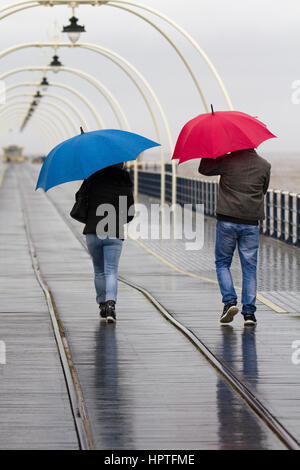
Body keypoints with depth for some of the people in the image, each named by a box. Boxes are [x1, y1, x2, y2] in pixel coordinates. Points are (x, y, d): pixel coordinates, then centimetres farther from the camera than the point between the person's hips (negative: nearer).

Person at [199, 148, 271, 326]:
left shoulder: (227, 161, -7)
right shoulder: (265, 166, 1)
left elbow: (204, 169, 8)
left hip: (227, 221, -2)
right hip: (251, 224, 2)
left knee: (222, 263, 12)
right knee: (249, 268, 6)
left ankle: (230, 301, -5)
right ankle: (249, 312, 3)